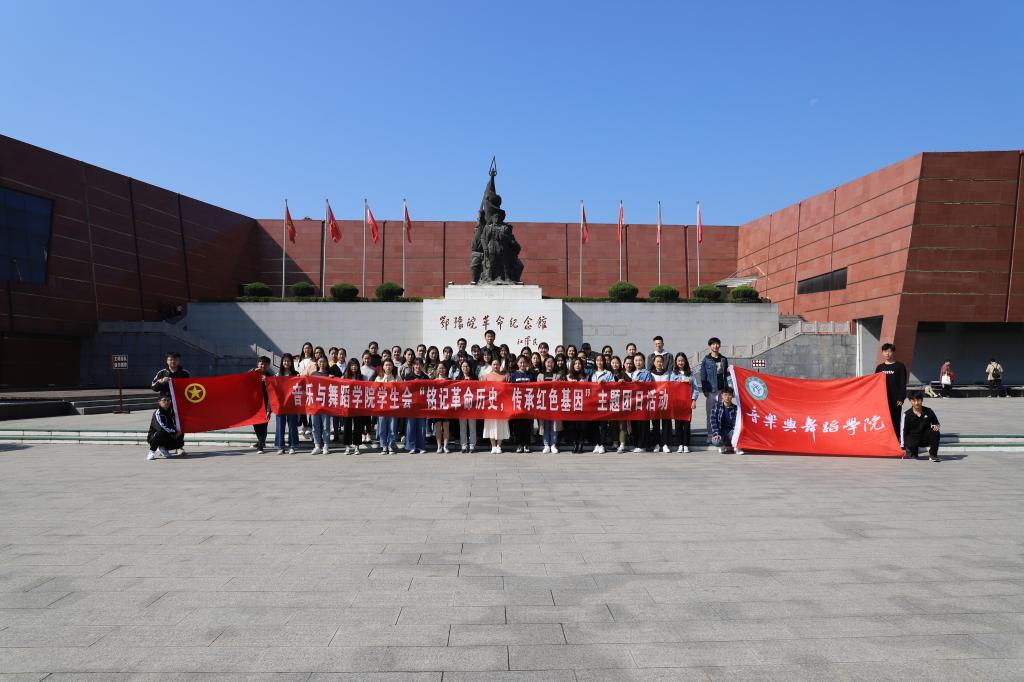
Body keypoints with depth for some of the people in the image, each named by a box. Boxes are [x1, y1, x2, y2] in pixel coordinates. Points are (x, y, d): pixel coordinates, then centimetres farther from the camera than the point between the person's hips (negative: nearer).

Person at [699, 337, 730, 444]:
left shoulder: (724, 359, 14)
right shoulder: (706, 360, 3)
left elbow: (726, 374, 19)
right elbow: (703, 376, 0)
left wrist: (729, 371, -3)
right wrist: (704, 390, -6)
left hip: (722, 389, 3)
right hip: (711, 391, -3)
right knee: (711, 414, -1)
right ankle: (710, 436, 5)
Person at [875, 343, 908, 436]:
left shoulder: (900, 366, 1)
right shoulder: (880, 367, 13)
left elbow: (903, 384, -3)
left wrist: (901, 399, -11)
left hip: (895, 400, -4)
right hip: (881, 400, 4)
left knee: (895, 421, -1)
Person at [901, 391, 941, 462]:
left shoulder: (928, 411, -2)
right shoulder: (907, 414, -8)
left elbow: (936, 423, 11)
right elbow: (904, 431, -6)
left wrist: (936, 426, -17)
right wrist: (903, 448, -8)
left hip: (926, 438, 2)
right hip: (913, 439, -2)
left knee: (935, 432, -26)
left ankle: (933, 455, -12)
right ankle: (913, 453, 10)